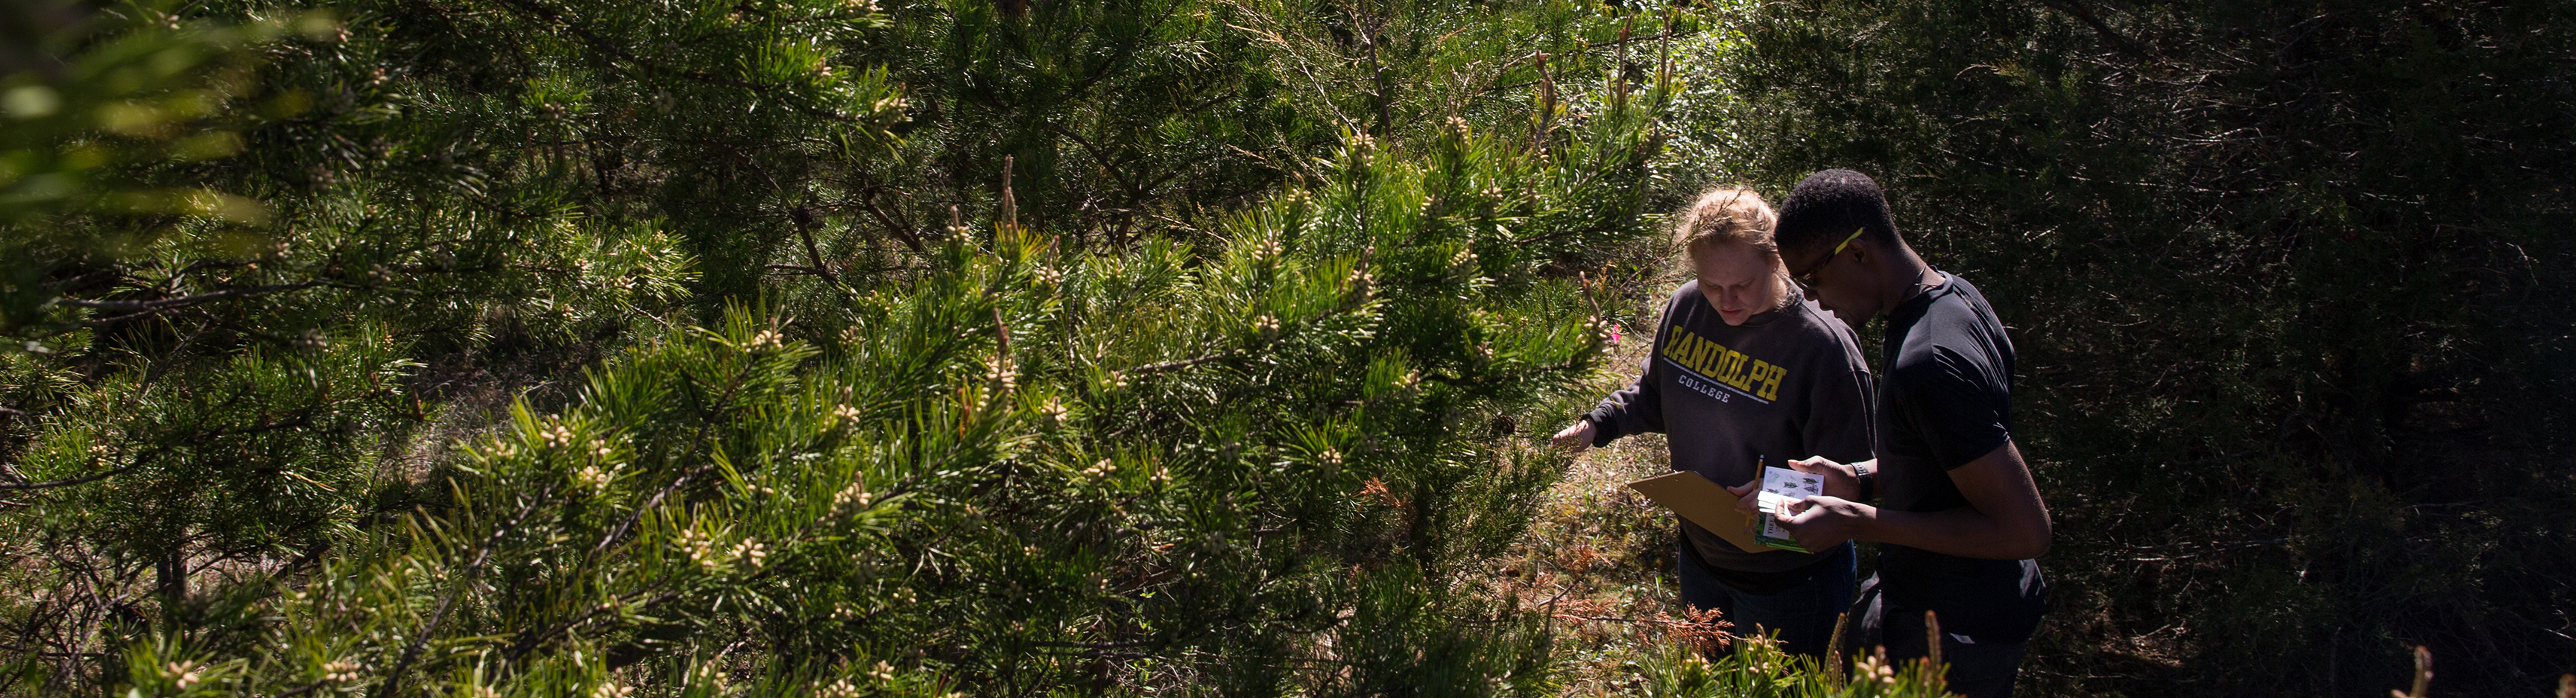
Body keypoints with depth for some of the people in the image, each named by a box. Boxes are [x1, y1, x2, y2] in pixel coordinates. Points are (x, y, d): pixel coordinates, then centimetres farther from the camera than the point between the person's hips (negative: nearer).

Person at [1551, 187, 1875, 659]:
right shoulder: (1685, 308, -5)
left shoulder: (1822, 345, -24)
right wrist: (1597, 425, -2)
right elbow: (1655, 395, 14)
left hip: (1786, 580, -6)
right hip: (1700, 558, 6)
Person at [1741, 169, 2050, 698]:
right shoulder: (1953, 294, 1)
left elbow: (2026, 529, -28)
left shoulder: (1928, 364, -30)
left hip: (1947, 642, -10)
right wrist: (1861, 479, 4)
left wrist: (1858, 522, -25)